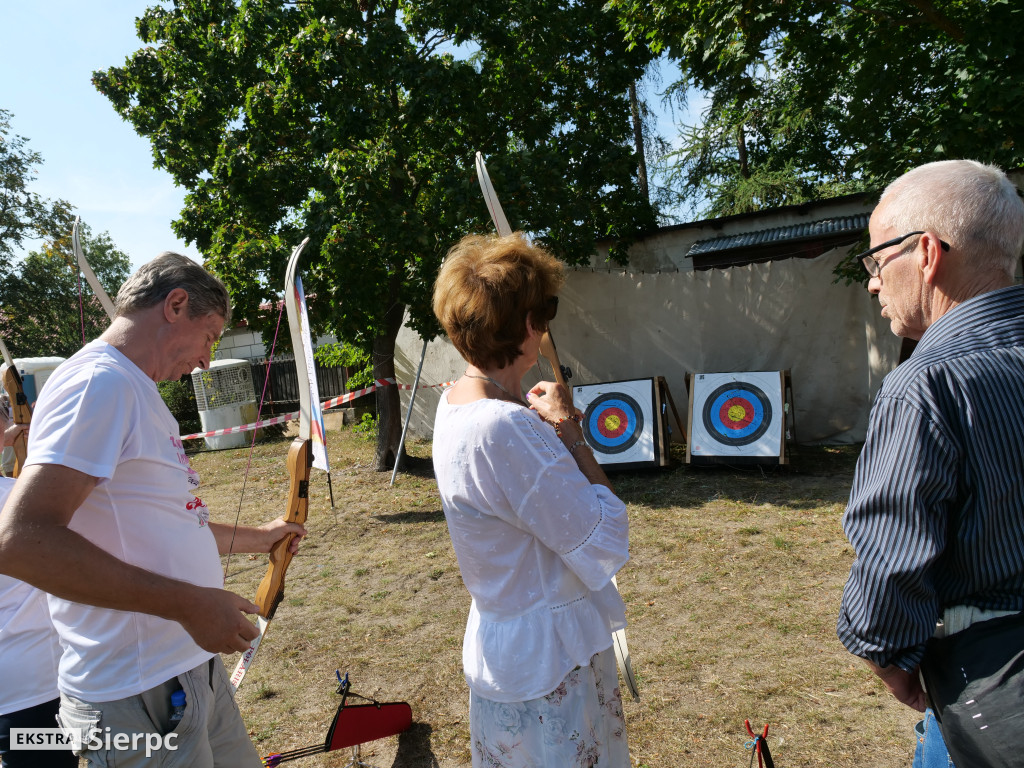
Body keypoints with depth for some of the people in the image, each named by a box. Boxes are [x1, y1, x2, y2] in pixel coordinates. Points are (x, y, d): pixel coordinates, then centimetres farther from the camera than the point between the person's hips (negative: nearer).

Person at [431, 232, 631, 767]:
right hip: (547, 672, -9)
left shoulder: (454, 404, -1)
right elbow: (607, 543, -24)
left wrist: (550, 427, 6)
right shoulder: (503, 430, -33)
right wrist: (570, 432, -17)